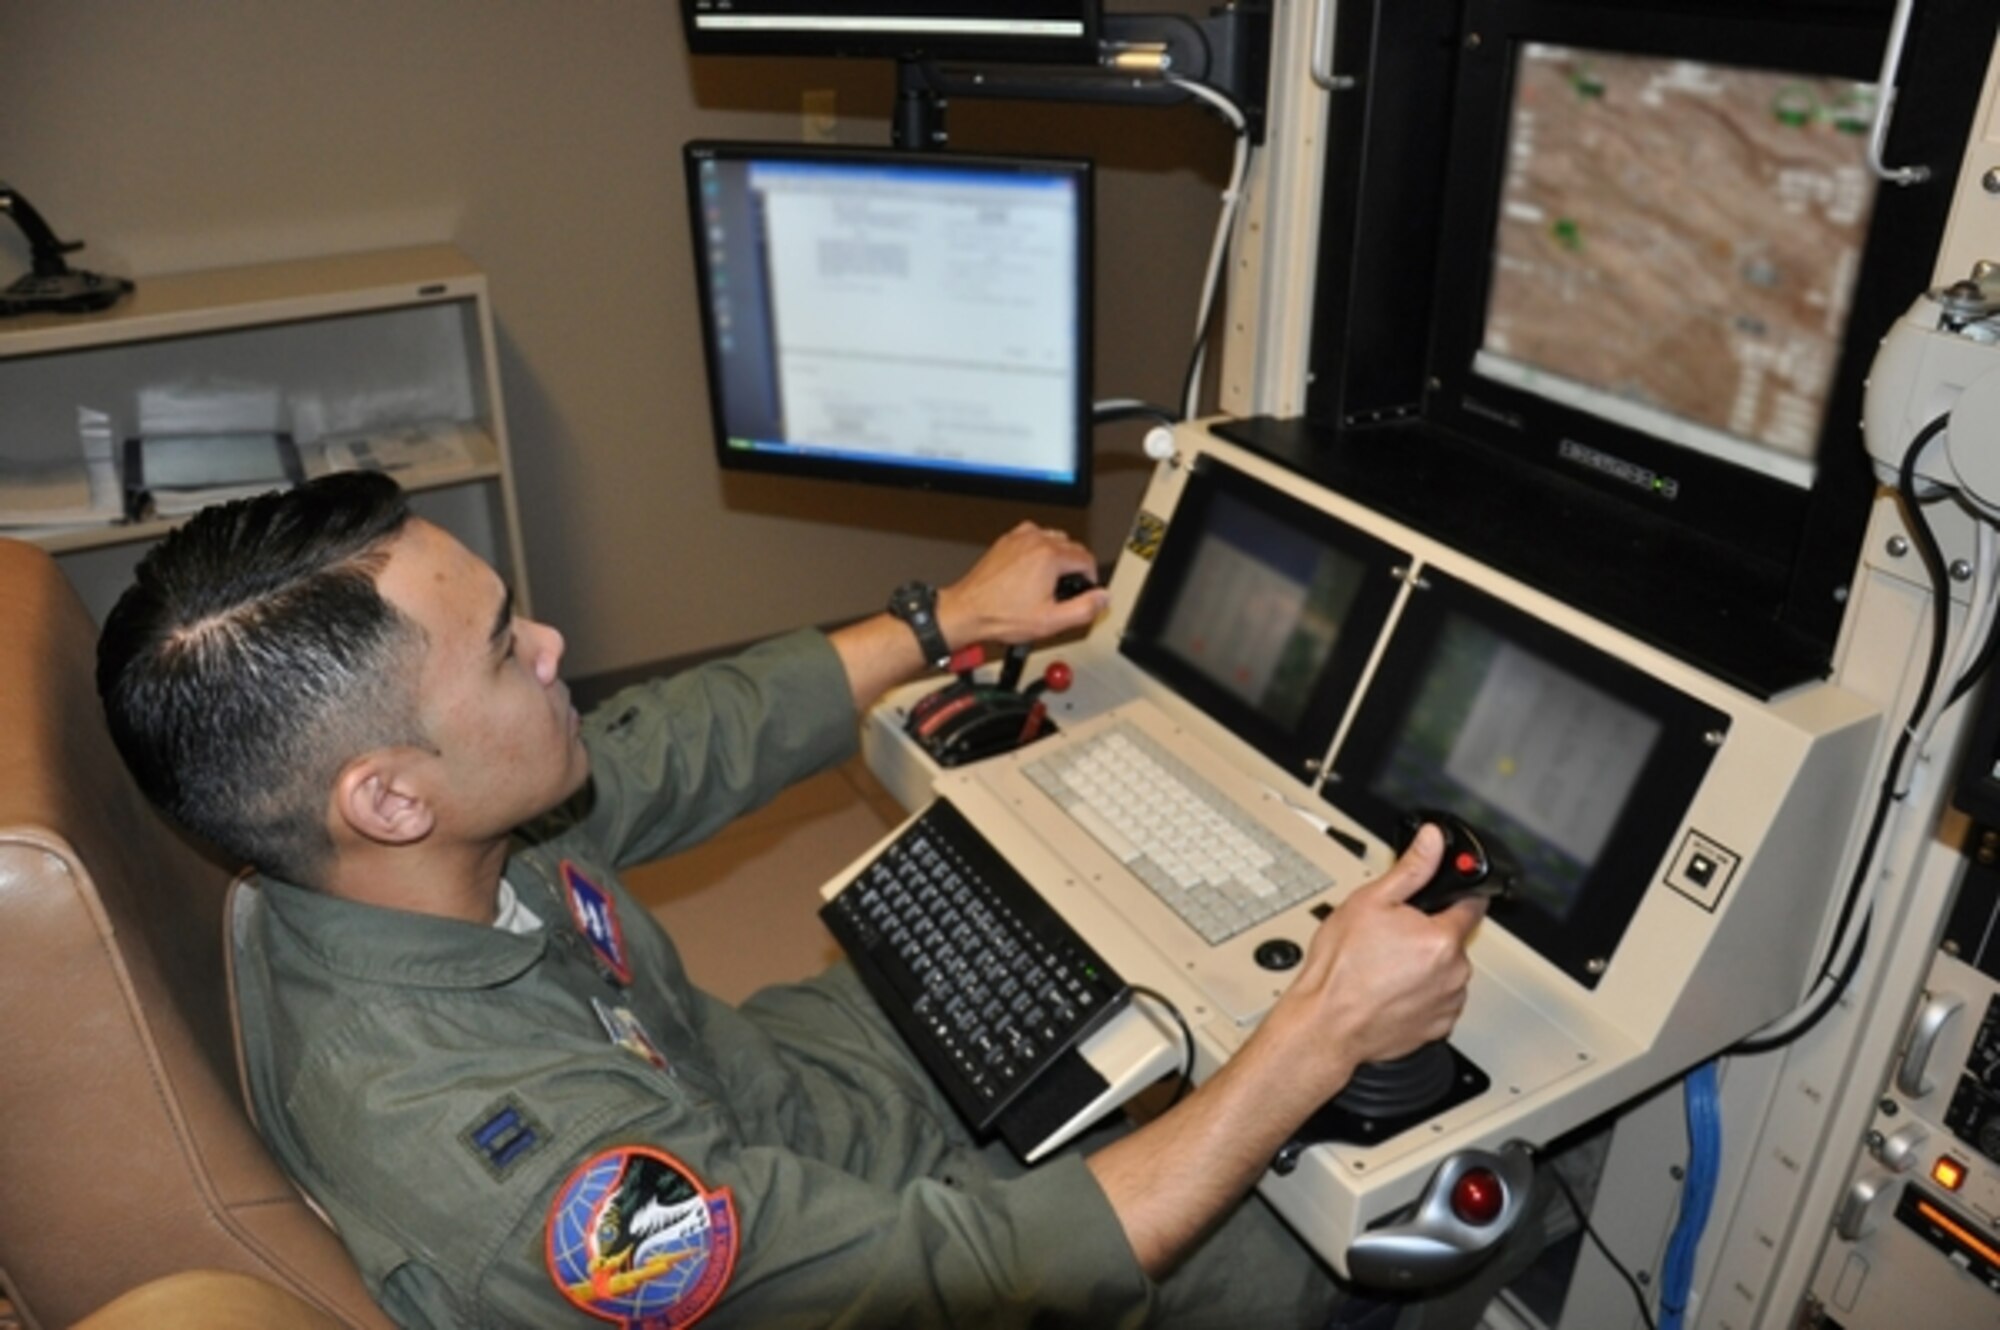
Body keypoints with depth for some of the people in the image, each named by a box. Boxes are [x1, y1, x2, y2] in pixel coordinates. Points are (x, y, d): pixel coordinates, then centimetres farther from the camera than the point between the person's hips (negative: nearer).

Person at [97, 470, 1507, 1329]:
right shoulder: (497, 1161, -42)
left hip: (764, 1073, 7)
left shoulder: (436, 850, -18)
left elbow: (701, 735, -4)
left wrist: (952, 619, 6)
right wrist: (1325, 1033, -33)